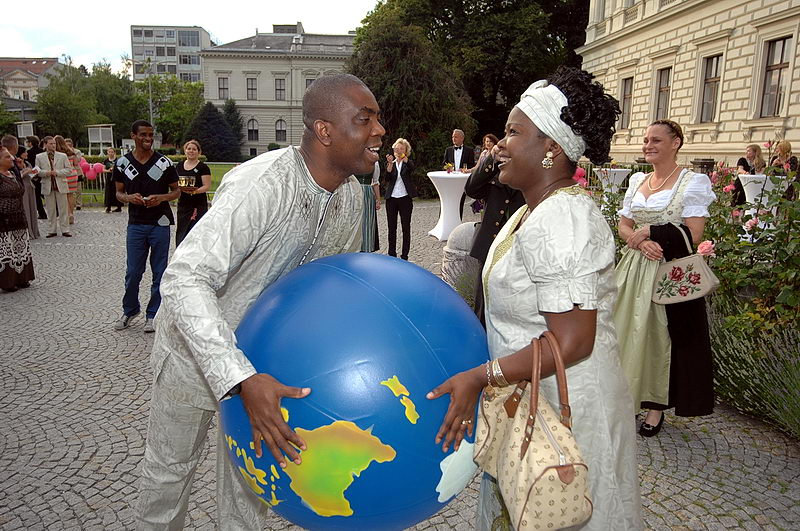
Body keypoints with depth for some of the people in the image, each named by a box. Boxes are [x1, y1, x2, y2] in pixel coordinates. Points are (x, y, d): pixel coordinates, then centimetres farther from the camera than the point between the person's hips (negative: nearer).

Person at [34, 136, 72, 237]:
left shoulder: (63, 156, 6)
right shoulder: (39, 157, 6)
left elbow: (69, 170, 2)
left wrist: (57, 172, -12)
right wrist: (46, 173, -14)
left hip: (61, 186, 0)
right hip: (48, 187, 0)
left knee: (63, 209, 2)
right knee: (50, 210, 6)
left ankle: (65, 230, 8)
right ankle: (52, 230, 13)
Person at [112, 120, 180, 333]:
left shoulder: (164, 162, -1)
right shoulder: (122, 163, 3)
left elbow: (176, 191, 4)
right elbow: (119, 192, 10)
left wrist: (161, 198, -16)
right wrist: (129, 198, -12)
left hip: (160, 223, -1)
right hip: (135, 224, 1)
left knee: (159, 272, 4)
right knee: (133, 272, 5)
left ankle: (153, 315, 18)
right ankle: (130, 310, 27)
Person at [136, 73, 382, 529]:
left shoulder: (352, 197, -10)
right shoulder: (259, 186, -34)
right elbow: (185, 280, -39)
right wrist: (242, 380, -46)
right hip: (197, 347, -5)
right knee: (171, 466, 17)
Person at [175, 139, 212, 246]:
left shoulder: (203, 167, -2)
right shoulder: (180, 166, 14)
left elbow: (207, 186, -8)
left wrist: (195, 191, -25)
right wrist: (179, 187, -3)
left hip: (199, 205, -5)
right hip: (183, 203, 5)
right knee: (181, 233, 7)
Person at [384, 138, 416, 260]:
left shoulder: (407, 163, 4)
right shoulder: (390, 163, 9)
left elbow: (412, 169, -21)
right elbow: (388, 179, -8)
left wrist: (404, 157, -35)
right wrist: (390, 163, -20)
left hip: (405, 198, -2)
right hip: (391, 198, 2)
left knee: (406, 227, 0)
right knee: (391, 227, 6)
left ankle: (404, 256, 6)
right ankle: (392, 254, 15)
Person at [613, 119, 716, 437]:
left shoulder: (693, 182, -6)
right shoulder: (637, 180, 12)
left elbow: (693, 235, -12)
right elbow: (623, 226, 9)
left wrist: (648, 231, -11)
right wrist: (640, 241, -11)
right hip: (634, 268, 5)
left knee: (661, 335, 3)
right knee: (628, 332, 9)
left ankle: (657, 406, 19)